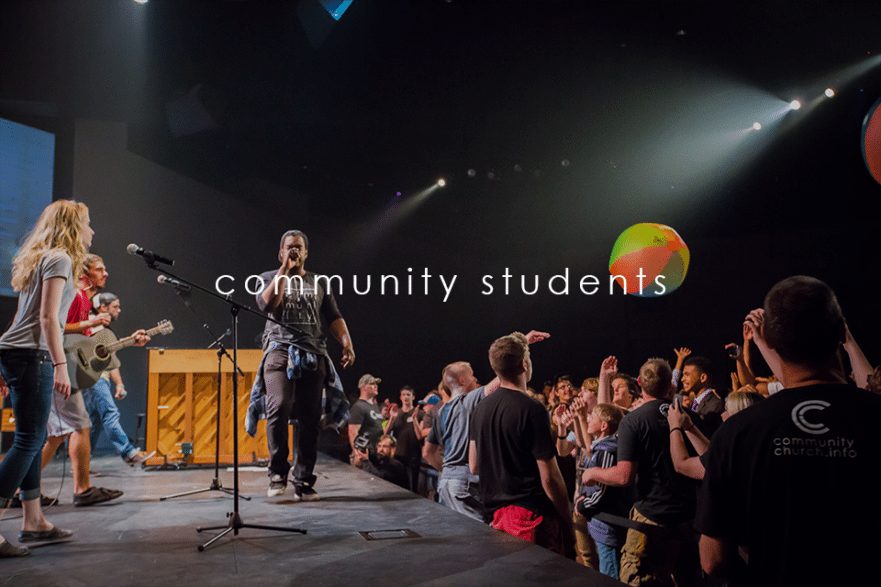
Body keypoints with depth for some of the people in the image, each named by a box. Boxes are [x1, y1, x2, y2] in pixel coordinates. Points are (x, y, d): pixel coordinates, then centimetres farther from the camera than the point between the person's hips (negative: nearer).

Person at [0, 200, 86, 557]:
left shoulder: (39, 258, 19)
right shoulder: (60, 259, -8)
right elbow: (48, 317, -16)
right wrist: (60, 365, -21)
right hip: (32, 355, -10)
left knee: (34, 438, 12)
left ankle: (33, 522, 18)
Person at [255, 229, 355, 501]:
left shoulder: (320, 282, 19)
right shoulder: (269, 277, 15)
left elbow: (334, 317, 10)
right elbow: (266, 304, -7)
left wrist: (347, 343, -7)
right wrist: (284, 270, -3)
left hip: (313, 355, 3)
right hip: (280, 351, -2)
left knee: (310, 419, -1)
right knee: (279, 408, -23)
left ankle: (304, 482, 6)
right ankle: (278, 472, -8)